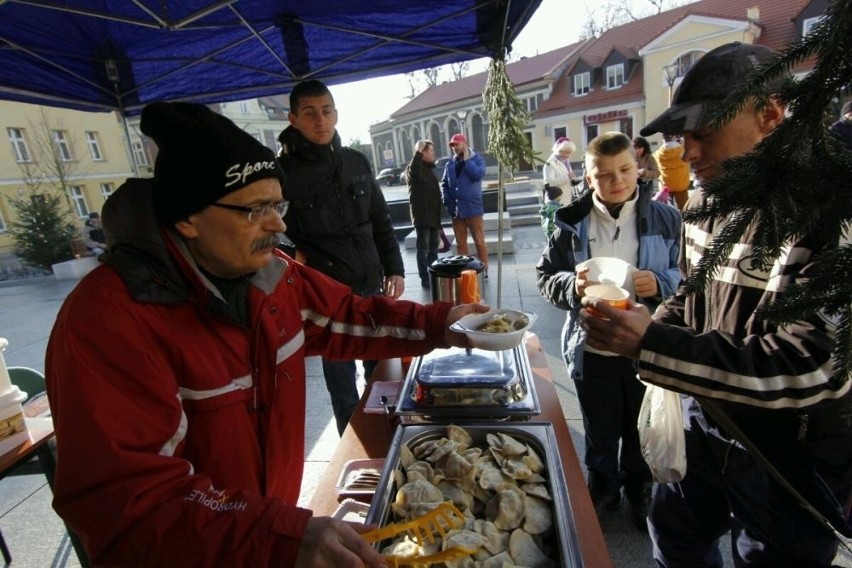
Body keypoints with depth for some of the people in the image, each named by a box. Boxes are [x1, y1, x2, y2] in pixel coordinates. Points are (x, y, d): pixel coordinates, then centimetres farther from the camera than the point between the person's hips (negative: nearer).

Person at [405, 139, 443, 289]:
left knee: (433, 247, 15)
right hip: (422, 216, -9)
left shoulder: (429, 169, 17)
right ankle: (425, 279, 3)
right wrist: (418, 152, -29)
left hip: (433, 216, 9)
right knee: (423, 248, -3)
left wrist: (439, 216, 20)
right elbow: (413, 172, -38)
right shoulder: (415, 168, -9)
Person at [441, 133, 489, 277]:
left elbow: (478, 174, -19)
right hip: (456, 209, 4)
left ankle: (484, 270, 10)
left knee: (479, 241, 0)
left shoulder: (477, 159, 0)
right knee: (460, 243, 11)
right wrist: (447, 200, 1)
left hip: (472, 207, -4)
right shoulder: (450, 164, 11)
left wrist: (467, 160, -11)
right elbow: (444, 183, 13)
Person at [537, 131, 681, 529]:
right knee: (600, 432, 20)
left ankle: (639, 489, 48)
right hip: (592, 349, 0)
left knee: (642, 430, 21)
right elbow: (546, 276, -1)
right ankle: (603, 487, 46)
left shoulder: (664, 219, -5)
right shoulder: (573, 224, -4)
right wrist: (571, 286, -21)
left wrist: (662, 284, -19)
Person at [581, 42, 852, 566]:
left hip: (796, 454, -6)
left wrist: (650, 343, -32)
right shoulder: (708, 201, -1)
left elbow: (808, 367, -30)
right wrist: (653, 323, -7)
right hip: (707, 422, 7)